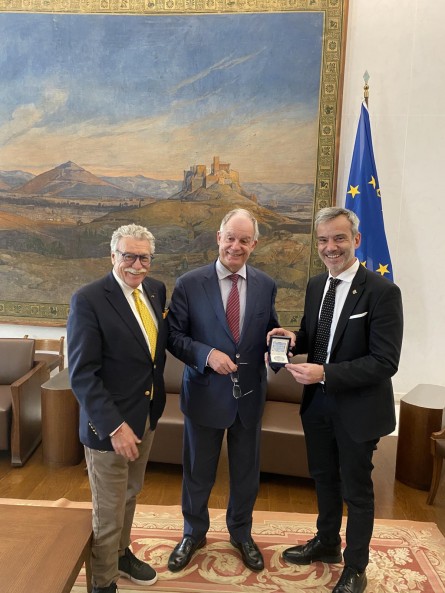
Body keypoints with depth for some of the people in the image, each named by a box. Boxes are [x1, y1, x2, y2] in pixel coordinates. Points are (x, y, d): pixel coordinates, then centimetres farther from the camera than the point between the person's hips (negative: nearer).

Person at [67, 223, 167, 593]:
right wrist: (114, 426, -25)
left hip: (147, 416, 7)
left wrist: (156, 401, 5)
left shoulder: (156, 290, 1)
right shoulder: (88, 300, -19)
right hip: (110, 423, -6)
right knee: (108, 511, 10)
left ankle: (121, 553, 50)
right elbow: (82, 374, -20)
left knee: (130, 495, 26)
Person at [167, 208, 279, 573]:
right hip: (205, 393, -2)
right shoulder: (189, 284, -10)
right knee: (198, 472, 17)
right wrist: (207, 354, -23)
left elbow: (270, 331, 7)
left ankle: (241, 533, 46)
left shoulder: (266, 286, -1)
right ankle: (194, 533, 44)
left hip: (250, 395, 3)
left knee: (246, 471, 20)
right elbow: (174, 336, -8)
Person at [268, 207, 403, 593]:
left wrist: (325, 373, -29)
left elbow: (385, 362, -23)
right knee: (324, 478, 24)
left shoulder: (382, 291, -20)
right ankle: (327, 543, 48)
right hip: (318, 403, 6)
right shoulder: (316, 285, 2)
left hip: (357, 409, -6)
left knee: (356, 490, 13)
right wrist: (295, 338, -9)